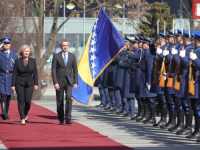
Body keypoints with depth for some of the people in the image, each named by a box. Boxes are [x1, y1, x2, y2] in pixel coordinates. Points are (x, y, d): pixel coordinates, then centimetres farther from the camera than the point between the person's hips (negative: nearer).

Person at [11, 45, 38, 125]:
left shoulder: (33, 61, 4)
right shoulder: (17, 61, 0)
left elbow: (35, 73, 5)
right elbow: (14, 73, 1)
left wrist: (36, 84, 0)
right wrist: (13, 85, -4)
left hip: (29, 83, 1)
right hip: (19, 83, -1)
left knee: (28, 101, -4)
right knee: (21, 101, -6)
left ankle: (26, 114, 26)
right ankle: (22, 119, -5)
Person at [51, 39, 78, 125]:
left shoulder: (72, 56, 9)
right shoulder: (56, 56, 3)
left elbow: (75, 69, 11)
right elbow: (53, 70, -2)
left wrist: (76, 82, 3)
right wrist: (55, 82, -11)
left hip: (69, 81, 0)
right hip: (59, 81, 0)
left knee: (69, 97, -20)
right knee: (60, 101, 2)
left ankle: (68, 118, -20)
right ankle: (61, 120, 13)